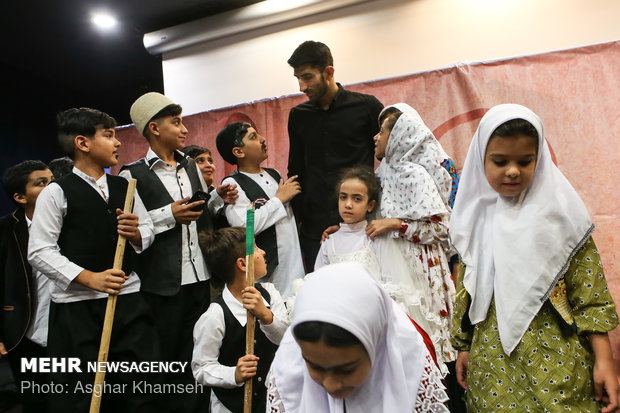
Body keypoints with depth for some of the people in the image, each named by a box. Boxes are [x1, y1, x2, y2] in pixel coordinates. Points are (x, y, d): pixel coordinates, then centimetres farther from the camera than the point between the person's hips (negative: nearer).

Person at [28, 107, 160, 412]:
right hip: (76, 306, -4)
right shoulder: (56, 193, -4)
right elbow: (40, 252, -9)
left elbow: (148, 230, 15)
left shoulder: (124, 188, 11)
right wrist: (91, 278, -18)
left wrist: (136, 233, -8)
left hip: (129, 300, 4)